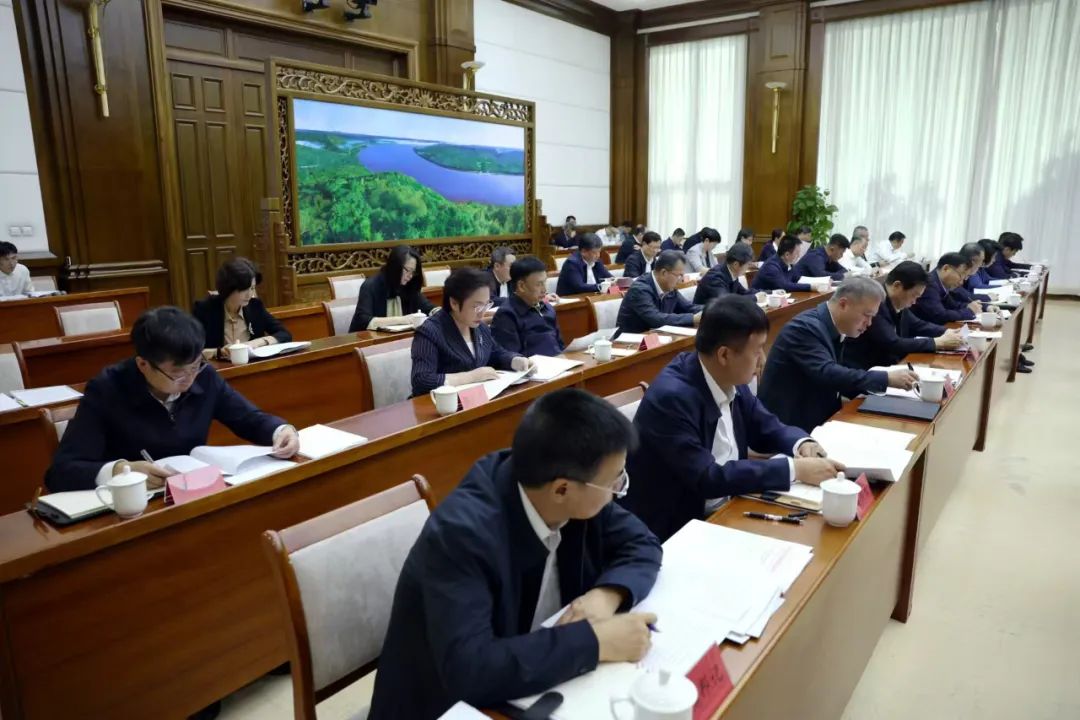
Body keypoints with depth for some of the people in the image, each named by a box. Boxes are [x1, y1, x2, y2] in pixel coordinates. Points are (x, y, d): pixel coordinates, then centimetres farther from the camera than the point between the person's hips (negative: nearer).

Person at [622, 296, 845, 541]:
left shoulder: (730, 380, -2)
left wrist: (802, 443, -10)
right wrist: (794, 469, -26)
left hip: (723, 509, 7)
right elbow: (707, 478, -28)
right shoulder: (671, 397, -26)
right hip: (673, 528, -7)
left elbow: (767, 428, 12)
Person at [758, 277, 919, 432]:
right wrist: (886, 379, -28)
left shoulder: (836, 329, 6)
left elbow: (838, 376, 9)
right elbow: (826, 374, -31)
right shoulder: (806, 327, -20)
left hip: (818, 418, 8)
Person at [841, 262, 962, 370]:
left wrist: (946, 332, 2)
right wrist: (937, 342, -19)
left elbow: (918, 326, 20)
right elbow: (893, 344, -26)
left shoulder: (897, 303, 4)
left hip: (887, 366, 9)